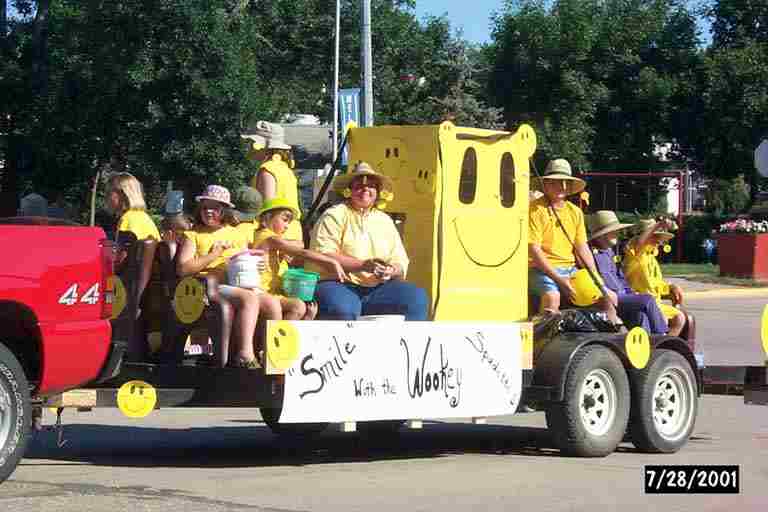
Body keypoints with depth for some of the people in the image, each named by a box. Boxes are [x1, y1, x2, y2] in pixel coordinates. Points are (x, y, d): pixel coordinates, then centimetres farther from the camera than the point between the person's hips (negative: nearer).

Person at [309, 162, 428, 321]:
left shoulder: (385, 221, 21)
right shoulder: (334, 216, 4)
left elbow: (400, 263, 18)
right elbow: (322, 255, -10)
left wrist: (391, 271, -8)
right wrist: (363, 265, -19)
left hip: (376, 290, 5)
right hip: (338, 285, -5)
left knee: (417, 298, -17)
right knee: (342, 308, -39)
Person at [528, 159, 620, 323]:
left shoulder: (575, 212, 14)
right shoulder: (536, 209, -6)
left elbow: (583, 248, 13)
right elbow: (533, 249, -13)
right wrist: (559, 279, -19)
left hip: (570, 269, 7)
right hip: (542, 269, -7)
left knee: (609, 297, 0)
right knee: (552, 296, -37)